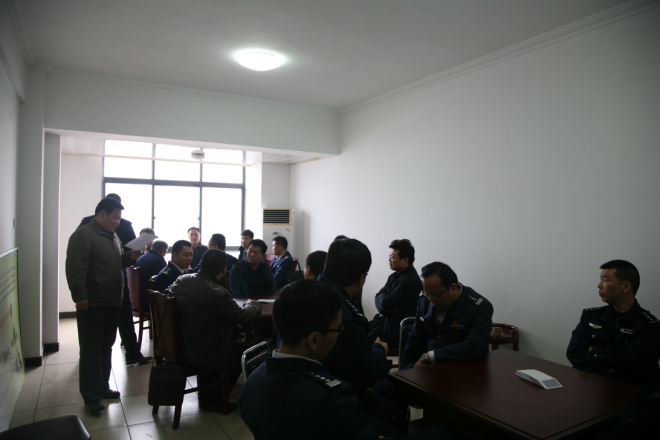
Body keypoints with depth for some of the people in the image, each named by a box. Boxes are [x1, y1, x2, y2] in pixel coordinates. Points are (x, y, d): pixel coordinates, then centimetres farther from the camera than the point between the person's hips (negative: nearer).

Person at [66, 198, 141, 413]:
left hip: (112, 302, 9)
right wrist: (80, 297, -23)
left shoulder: (112, 236, 17)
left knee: (106, 347, 16)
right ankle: (91, 397, 7)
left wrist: (129, 257, 5)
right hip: (92, 304, -8)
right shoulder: (83, 235, -11)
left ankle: (102, 387, 28)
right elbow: (75, 268, -19)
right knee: (91, 350, -1)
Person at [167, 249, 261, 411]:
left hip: (176, 347, 8)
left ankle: (206, 393, 39)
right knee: (244, 349, 11)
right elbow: (243, 316, -16)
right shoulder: (218, 294, -27)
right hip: (200, 355, -7)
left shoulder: (181, 280, -6)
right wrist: (252, 304, 8)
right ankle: (213, 398, 24)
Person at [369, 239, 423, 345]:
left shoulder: (410, 280, -19)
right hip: (385, 319, 9)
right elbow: (378, 297, 8)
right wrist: (384, 308, -13)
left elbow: (386, 303, -22)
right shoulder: (394, 277, 11)